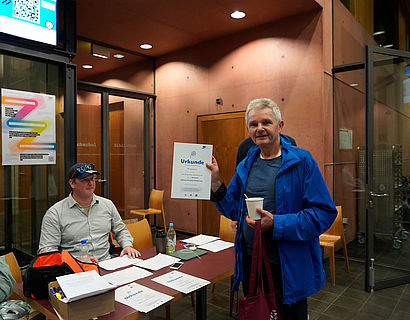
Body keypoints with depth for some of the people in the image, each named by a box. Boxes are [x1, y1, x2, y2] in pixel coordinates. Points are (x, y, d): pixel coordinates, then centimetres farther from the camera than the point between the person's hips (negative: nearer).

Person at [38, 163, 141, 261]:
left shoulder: (108, 205, 12)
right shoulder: (54, 213, -3)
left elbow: (121, 230, 23)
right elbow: (45, 250, -6)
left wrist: (128, 245, 2)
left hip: (106, 264, 3)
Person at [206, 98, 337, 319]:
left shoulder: (301, 161, -12)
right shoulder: (246, 166, 4)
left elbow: (324, 213, -17)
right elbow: (234, 210, 9)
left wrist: (276, 224, -24)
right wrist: (215, 183, -5)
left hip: (289, 267, -5)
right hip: (249, 262, 5)